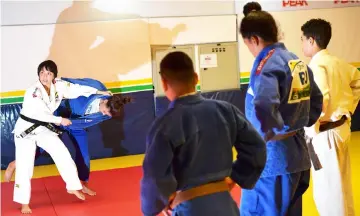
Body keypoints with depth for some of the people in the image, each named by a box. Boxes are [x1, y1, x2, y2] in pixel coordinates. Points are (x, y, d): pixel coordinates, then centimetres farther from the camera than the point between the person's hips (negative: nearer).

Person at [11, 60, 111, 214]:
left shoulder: (59, 86, -6)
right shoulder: (32, 92, -23)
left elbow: (77, 89, 3)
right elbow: (39, 114, -26)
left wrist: (98, 92, 5)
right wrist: (60, 120, -17)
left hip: (43, 128, 6)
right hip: (26, 129, -6)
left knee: (63, 154, 6)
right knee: (25, 166, -4)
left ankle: (73, 187, 25)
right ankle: (24, 203, 9)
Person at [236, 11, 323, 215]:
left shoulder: (267, 64, -18)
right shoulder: (299, 62, 10)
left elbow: (263, 106, -36)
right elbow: (316, 98, 22)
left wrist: (266, 134, -20)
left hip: (272, 157, -9)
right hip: (298, 154, 9)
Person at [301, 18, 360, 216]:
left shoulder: (316, 66, -18)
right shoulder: (338, 62, 8)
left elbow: (320, 99, -30)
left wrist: (312, 129, -17)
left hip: (325, 133, -9)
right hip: (341, 128, 9)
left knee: (327, 190, 0)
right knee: (341, 184, 22)